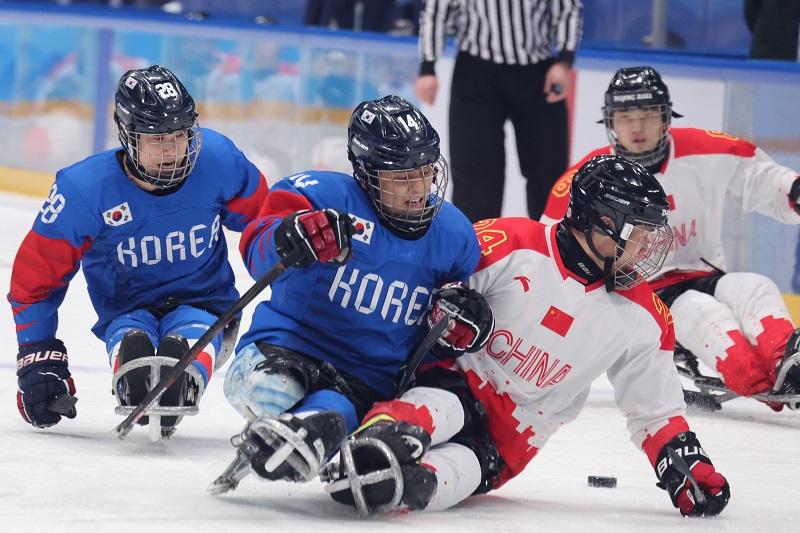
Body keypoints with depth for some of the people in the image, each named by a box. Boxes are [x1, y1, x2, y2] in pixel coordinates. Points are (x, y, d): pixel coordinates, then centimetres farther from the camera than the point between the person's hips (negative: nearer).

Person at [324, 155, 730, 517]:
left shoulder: (642, 320, 4)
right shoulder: (511, 245, -12)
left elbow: (655, 413, 12)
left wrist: (688, 468, -1)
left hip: (506, 444, 3)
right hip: (451, 383, -3)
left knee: (464, 467, -33)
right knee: (444, 408, -41)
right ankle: (378, 442, -68)